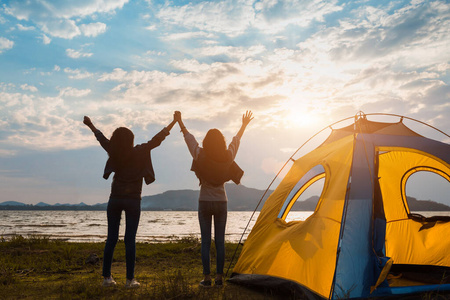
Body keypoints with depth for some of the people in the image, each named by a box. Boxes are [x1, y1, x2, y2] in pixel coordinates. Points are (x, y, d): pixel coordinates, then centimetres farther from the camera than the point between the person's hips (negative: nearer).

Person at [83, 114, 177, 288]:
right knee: (130, 239, -1)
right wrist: (174, 122, 6)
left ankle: (107, 277, 11)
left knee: (111, 238, 8)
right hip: (132, 200, -3)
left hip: (115, 199, 4)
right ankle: (130, 279, 2)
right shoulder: (139, 152, -7)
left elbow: (101, 138, 19)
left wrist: (90, 125, 37)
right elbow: (157, 139, -3)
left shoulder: (113, 153, 3)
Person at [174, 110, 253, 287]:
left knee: (205, 241, 4)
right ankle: (219, 278, 11)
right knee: (220, 241, 7)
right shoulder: (228, 157, -5)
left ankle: (207, 278, 5)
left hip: (204, 203, -1)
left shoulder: (201, 156, -9)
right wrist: (244, 125, 28)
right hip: (221, 203, 1)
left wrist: (179, 121, 17)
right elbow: (236, 140, 12)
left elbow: (189, 138, 3)